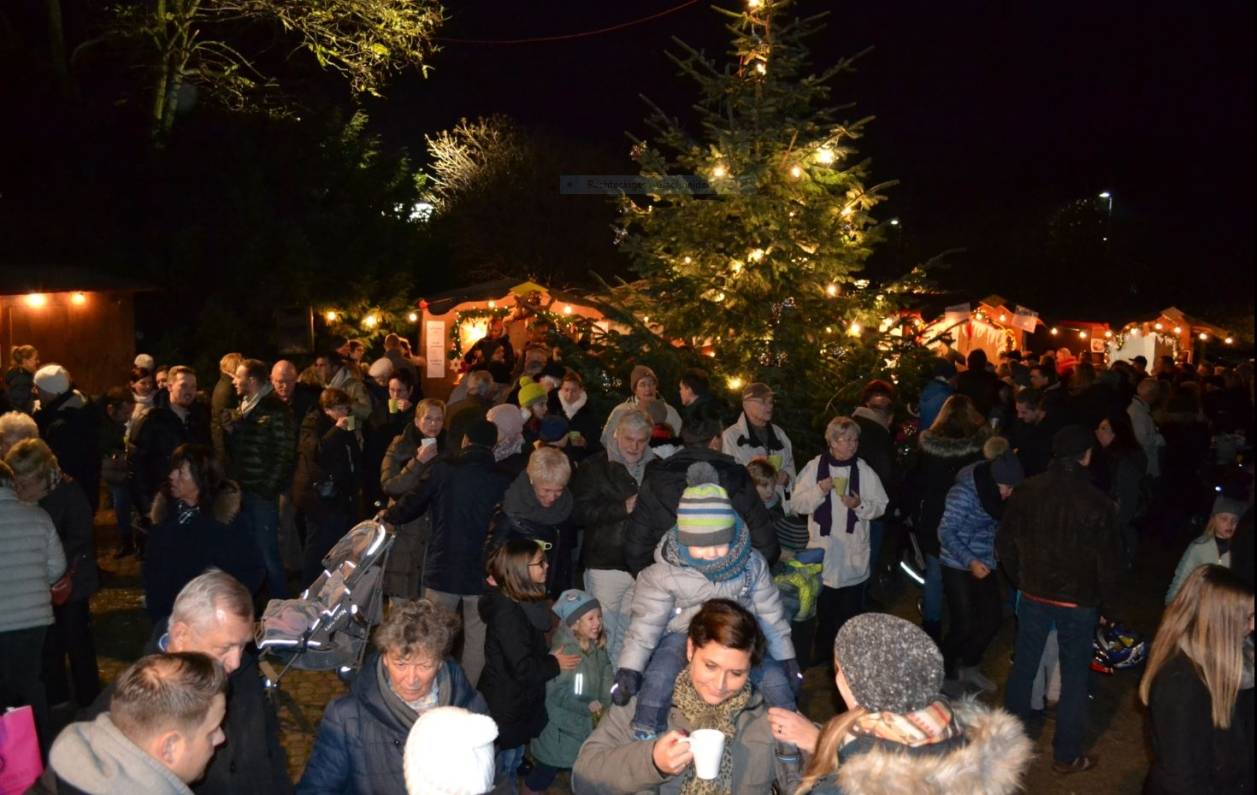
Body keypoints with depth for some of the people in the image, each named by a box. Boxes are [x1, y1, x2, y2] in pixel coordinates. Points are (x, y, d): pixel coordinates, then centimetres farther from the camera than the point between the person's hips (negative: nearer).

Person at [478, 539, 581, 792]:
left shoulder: (523, 603, 2)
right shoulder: (508, 613, -28)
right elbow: (524, 669, -28)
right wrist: (555, 664, -14)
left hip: (517, 703, 9)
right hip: (506, 707, -9)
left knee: (512, 765, 24)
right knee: (502, 771, 9)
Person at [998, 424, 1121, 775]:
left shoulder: (1026, 491, -7)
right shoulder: (1097, 503, -17)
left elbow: (1005, 543, 0)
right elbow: (1107, 560, -10)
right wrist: (1110, 601, 6)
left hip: (1033, 595, 3)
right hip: (1078, 601, -3)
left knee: (1023, 665, 17)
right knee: (1074, 676, 11)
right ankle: (1067, 755, 20)